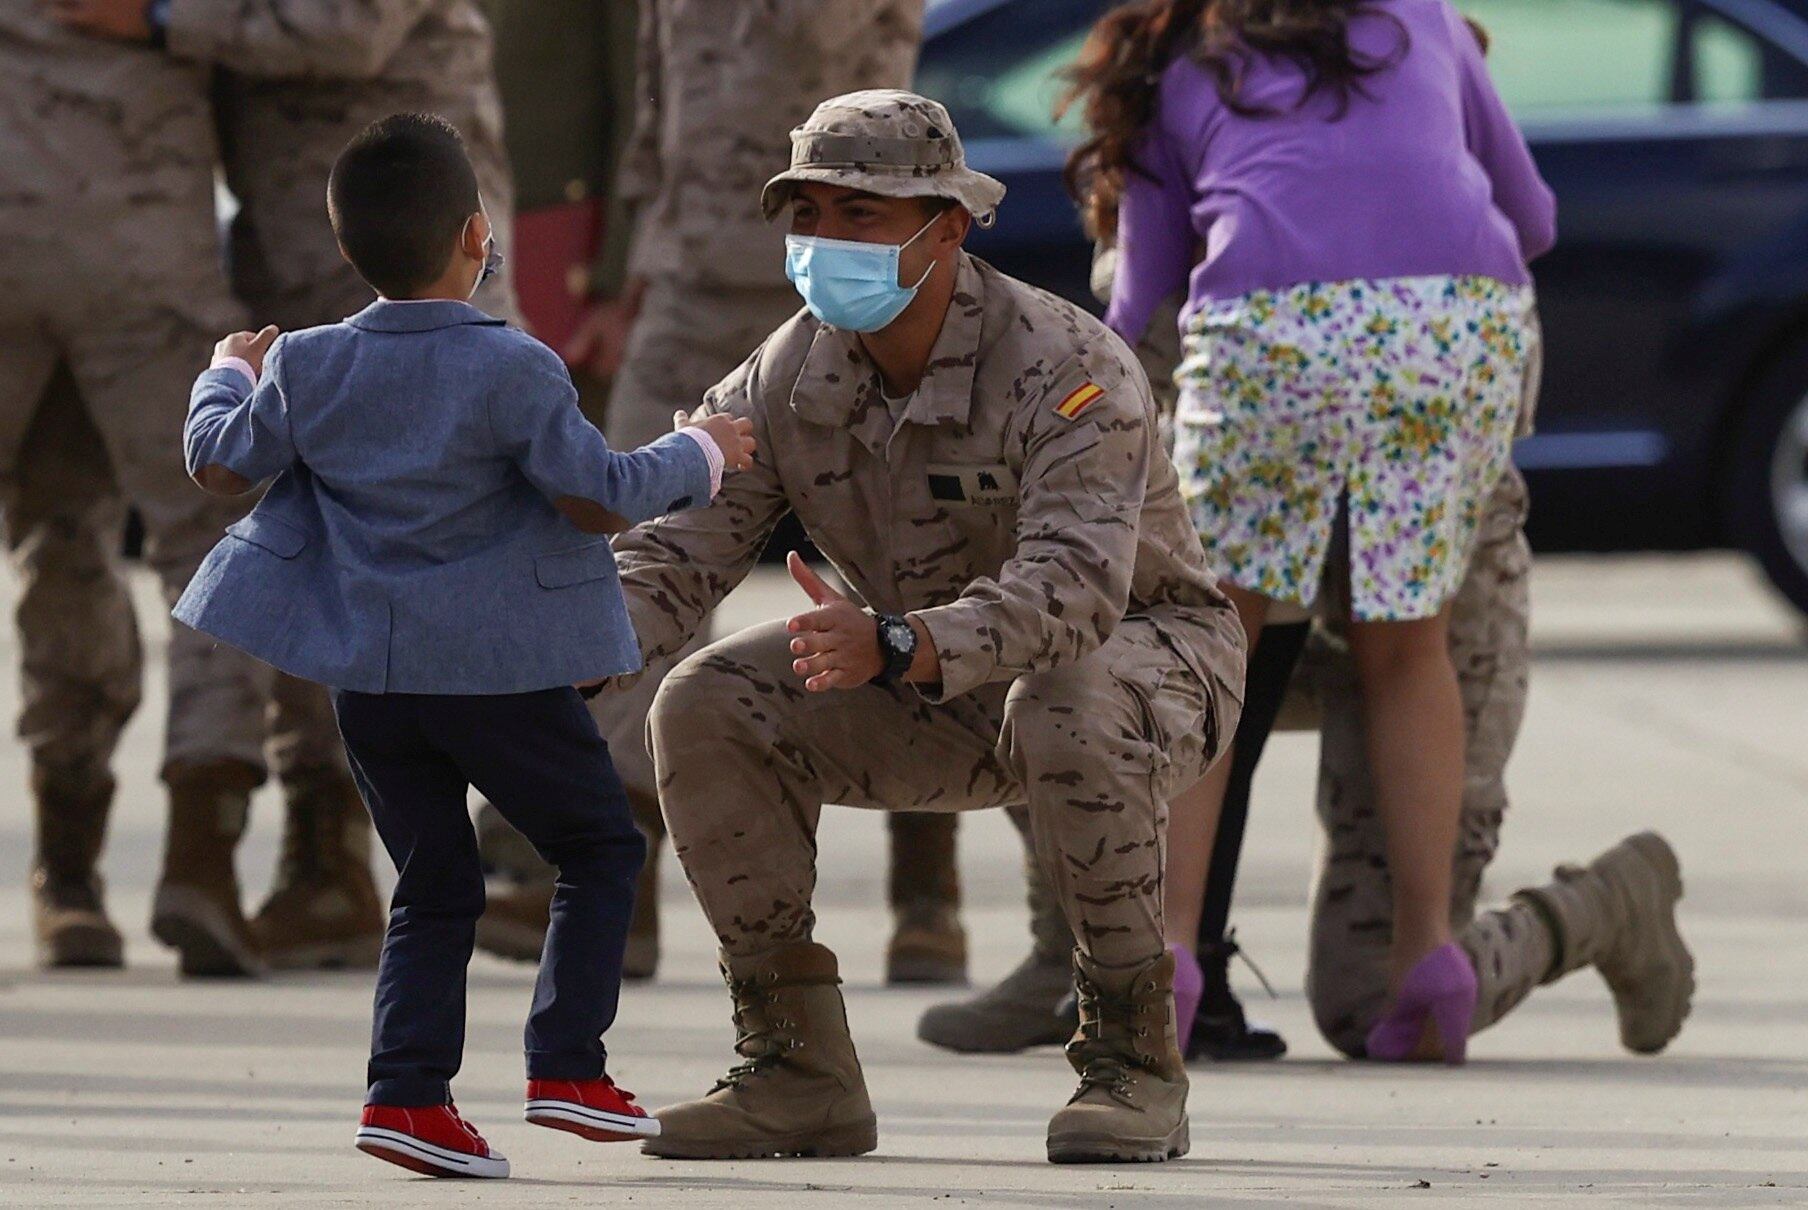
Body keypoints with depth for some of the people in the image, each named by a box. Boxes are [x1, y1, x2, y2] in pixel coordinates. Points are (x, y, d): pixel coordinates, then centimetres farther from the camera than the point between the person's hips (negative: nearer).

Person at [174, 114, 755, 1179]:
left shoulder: (308, 367, 2)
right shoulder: (512, 371, -12)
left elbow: (219, 461, 11)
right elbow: (599, 495, -13)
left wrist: (232, 375, 32)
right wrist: (698, 455, 4)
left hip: (367, 675, 5)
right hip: (496, 672, -5)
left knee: (435, 888, 14)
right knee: (601, 847, 11)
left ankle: (409, 1090, 0)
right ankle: (567, 1065, 2)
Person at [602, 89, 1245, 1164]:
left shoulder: (1069, 369, -28)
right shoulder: (787, 381, -9)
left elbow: (1074, 587, -42)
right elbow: (678, 550, -12)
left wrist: (894, 648, -59)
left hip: (1149, 647, -6)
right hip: (944, 700, 6)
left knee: (1067, 716, -41)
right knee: (706, 711, -15)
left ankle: (1133, 1063, -24)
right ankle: (799, 1071, -8)